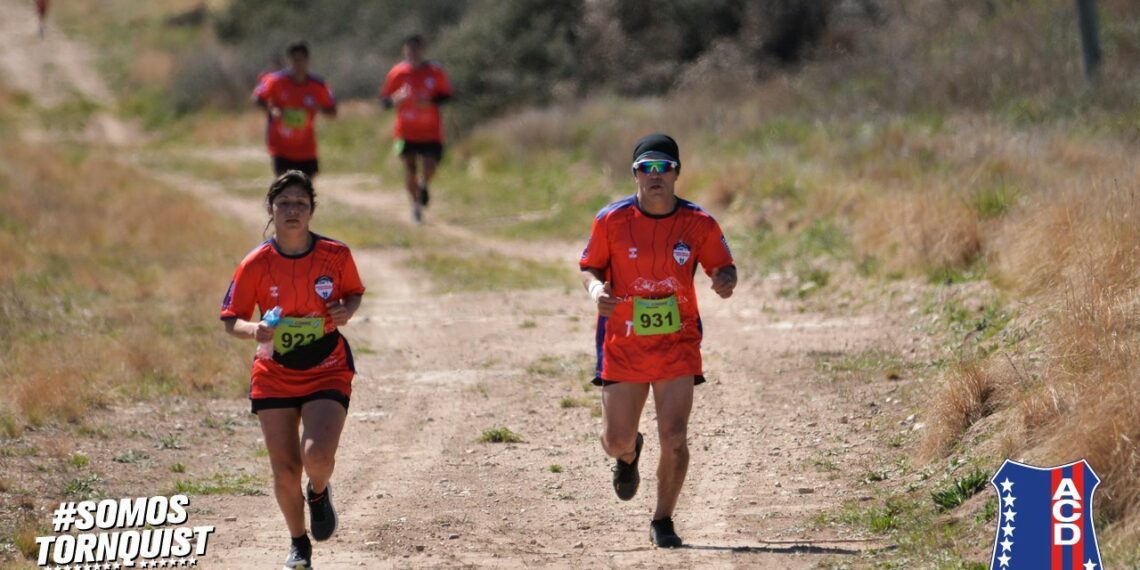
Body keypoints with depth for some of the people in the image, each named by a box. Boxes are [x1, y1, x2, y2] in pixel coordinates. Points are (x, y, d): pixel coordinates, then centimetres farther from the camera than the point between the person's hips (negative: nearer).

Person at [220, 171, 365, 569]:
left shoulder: (336, 255, -9)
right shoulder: (256, 264, -11)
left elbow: (354, 293, 9)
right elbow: (231, 320, -4)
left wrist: (347, 310, -15)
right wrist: (254, 330, -26)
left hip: (327, 372, -1)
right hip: (275, 375, 1)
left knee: (317, 455, -22)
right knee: (285, 471, -1)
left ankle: (319, 493, 16)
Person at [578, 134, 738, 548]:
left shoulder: (699, 223, -6)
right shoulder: (611, 220, -6)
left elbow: (722, 266, 4)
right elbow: (589, 267, 4)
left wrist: (725, 281, -19)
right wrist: (596, 289, -18)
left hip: (677, 344, -1)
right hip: (623, 343, 1)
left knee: (675, 438, -11)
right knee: (615, 442, 5)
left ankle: (663, 522, 7)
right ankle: (629, 454, 44)